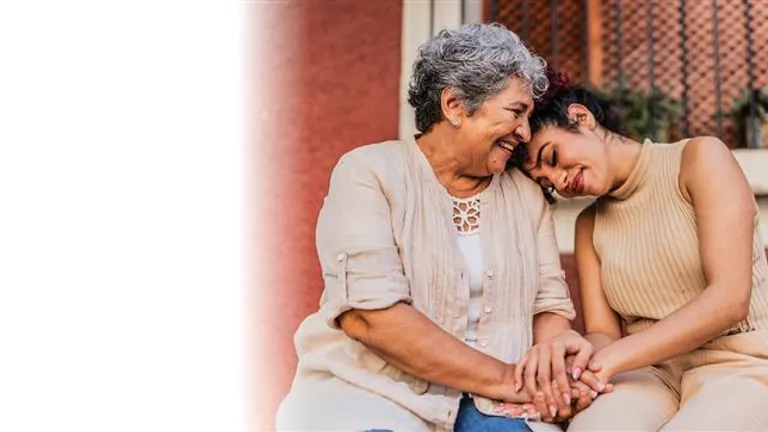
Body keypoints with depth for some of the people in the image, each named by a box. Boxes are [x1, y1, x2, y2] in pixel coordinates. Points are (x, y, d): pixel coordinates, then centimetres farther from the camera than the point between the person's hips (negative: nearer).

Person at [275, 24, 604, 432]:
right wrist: (502, 377, -17)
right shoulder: (369, 172, -6)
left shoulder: (526, 193, 10)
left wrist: (557, 346, -17)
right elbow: (367, 312, -17)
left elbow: (548, 304, 8)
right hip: (368, 392, -4)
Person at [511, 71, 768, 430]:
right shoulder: (589, 226, 16)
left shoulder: (698, 158, -1)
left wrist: (610, 359, -18)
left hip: (738, 366, -2)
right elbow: (603, 333, 6)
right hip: (650, 373, 3)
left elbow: (730, 298, -12)